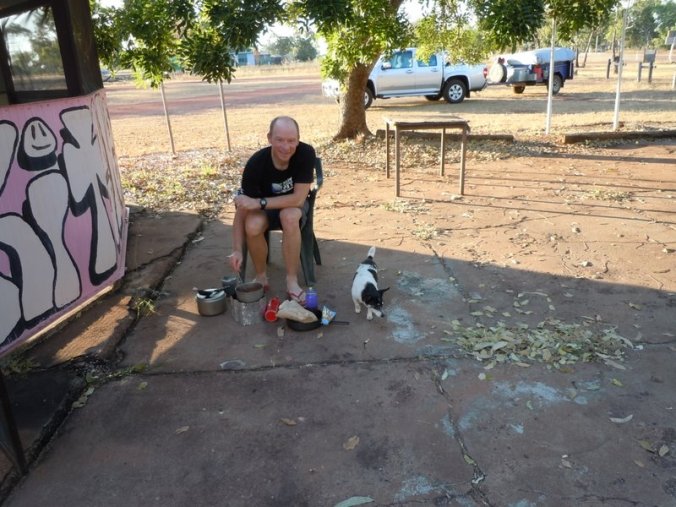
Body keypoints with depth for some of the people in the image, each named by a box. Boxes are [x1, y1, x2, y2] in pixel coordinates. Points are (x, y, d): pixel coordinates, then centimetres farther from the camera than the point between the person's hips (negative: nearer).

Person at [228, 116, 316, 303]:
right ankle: (261, 276, -5)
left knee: (289, 217, -36)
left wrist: (259, 202, -37)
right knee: (252, 226, -32)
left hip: (294, 204, 0)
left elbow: (299, 198, -29)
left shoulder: (306, 153, -29)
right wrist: (237, 250, -31)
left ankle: (292, 281, -20)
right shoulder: (256, 163, -27)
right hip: (263, 207, 1)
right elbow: (242, 209, -23)